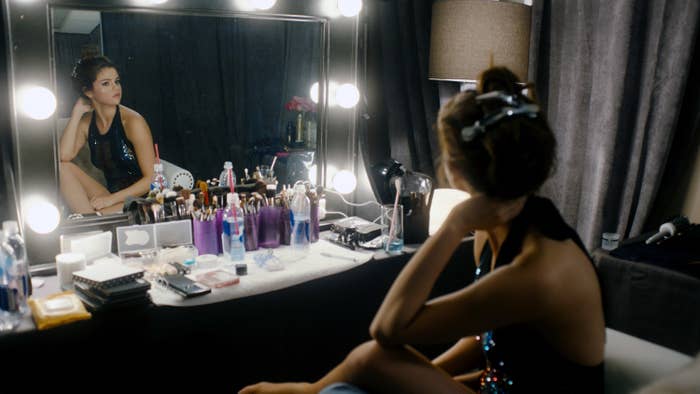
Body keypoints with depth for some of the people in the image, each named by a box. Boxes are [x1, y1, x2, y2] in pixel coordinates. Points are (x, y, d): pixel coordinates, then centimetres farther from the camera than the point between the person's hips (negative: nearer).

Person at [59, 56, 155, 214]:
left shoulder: (133, 121, -12)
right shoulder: (86, 122, 7)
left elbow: (151, 178, -14)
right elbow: (63, 157, -11)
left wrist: (112, 199, -20)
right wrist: (77, 112, -7)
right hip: (110, 196, 7)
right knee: (62, 168, -12)